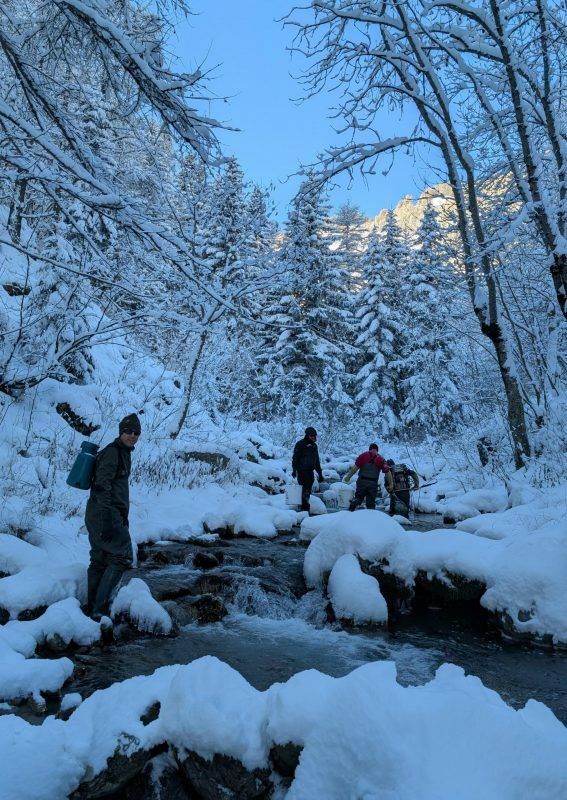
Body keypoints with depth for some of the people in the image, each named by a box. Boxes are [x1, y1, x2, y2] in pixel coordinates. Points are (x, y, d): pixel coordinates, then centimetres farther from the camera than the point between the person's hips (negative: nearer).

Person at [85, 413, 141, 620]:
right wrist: (107, 519, -27)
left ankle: (92, 609, 19)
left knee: (99, 560, 12)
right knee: (121, 557, -8)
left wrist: (124, 518, 25)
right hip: (106, 513, -10)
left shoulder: (123, 452, 19)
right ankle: (100, 609, -6)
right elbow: (102, 486, -21)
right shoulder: (112, 451, -12)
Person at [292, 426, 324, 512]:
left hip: (310, 470, 7)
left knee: (308, 489, 7)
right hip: (302, 470, -7)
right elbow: (295, 457, -8)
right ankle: (304, 507, -8)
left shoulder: (314, 445, 16)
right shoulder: (300, 444, -5)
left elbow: (317, 461, 23)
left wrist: (320, 473, 21)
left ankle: (305, 506, 15)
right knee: (305, 487, -11)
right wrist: (294, 470, -16)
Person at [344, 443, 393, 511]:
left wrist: (348, 476, 5)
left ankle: (350, 511, -7)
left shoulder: (363, 455, 3)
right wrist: (391, 484, 9)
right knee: (371, 503, 9)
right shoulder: (380, 459, 7)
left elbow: (355, 467, -3)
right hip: (373, 484, 1)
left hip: (362, 481, -1)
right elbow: (387, 472, 2)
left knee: (358, 497, 8)